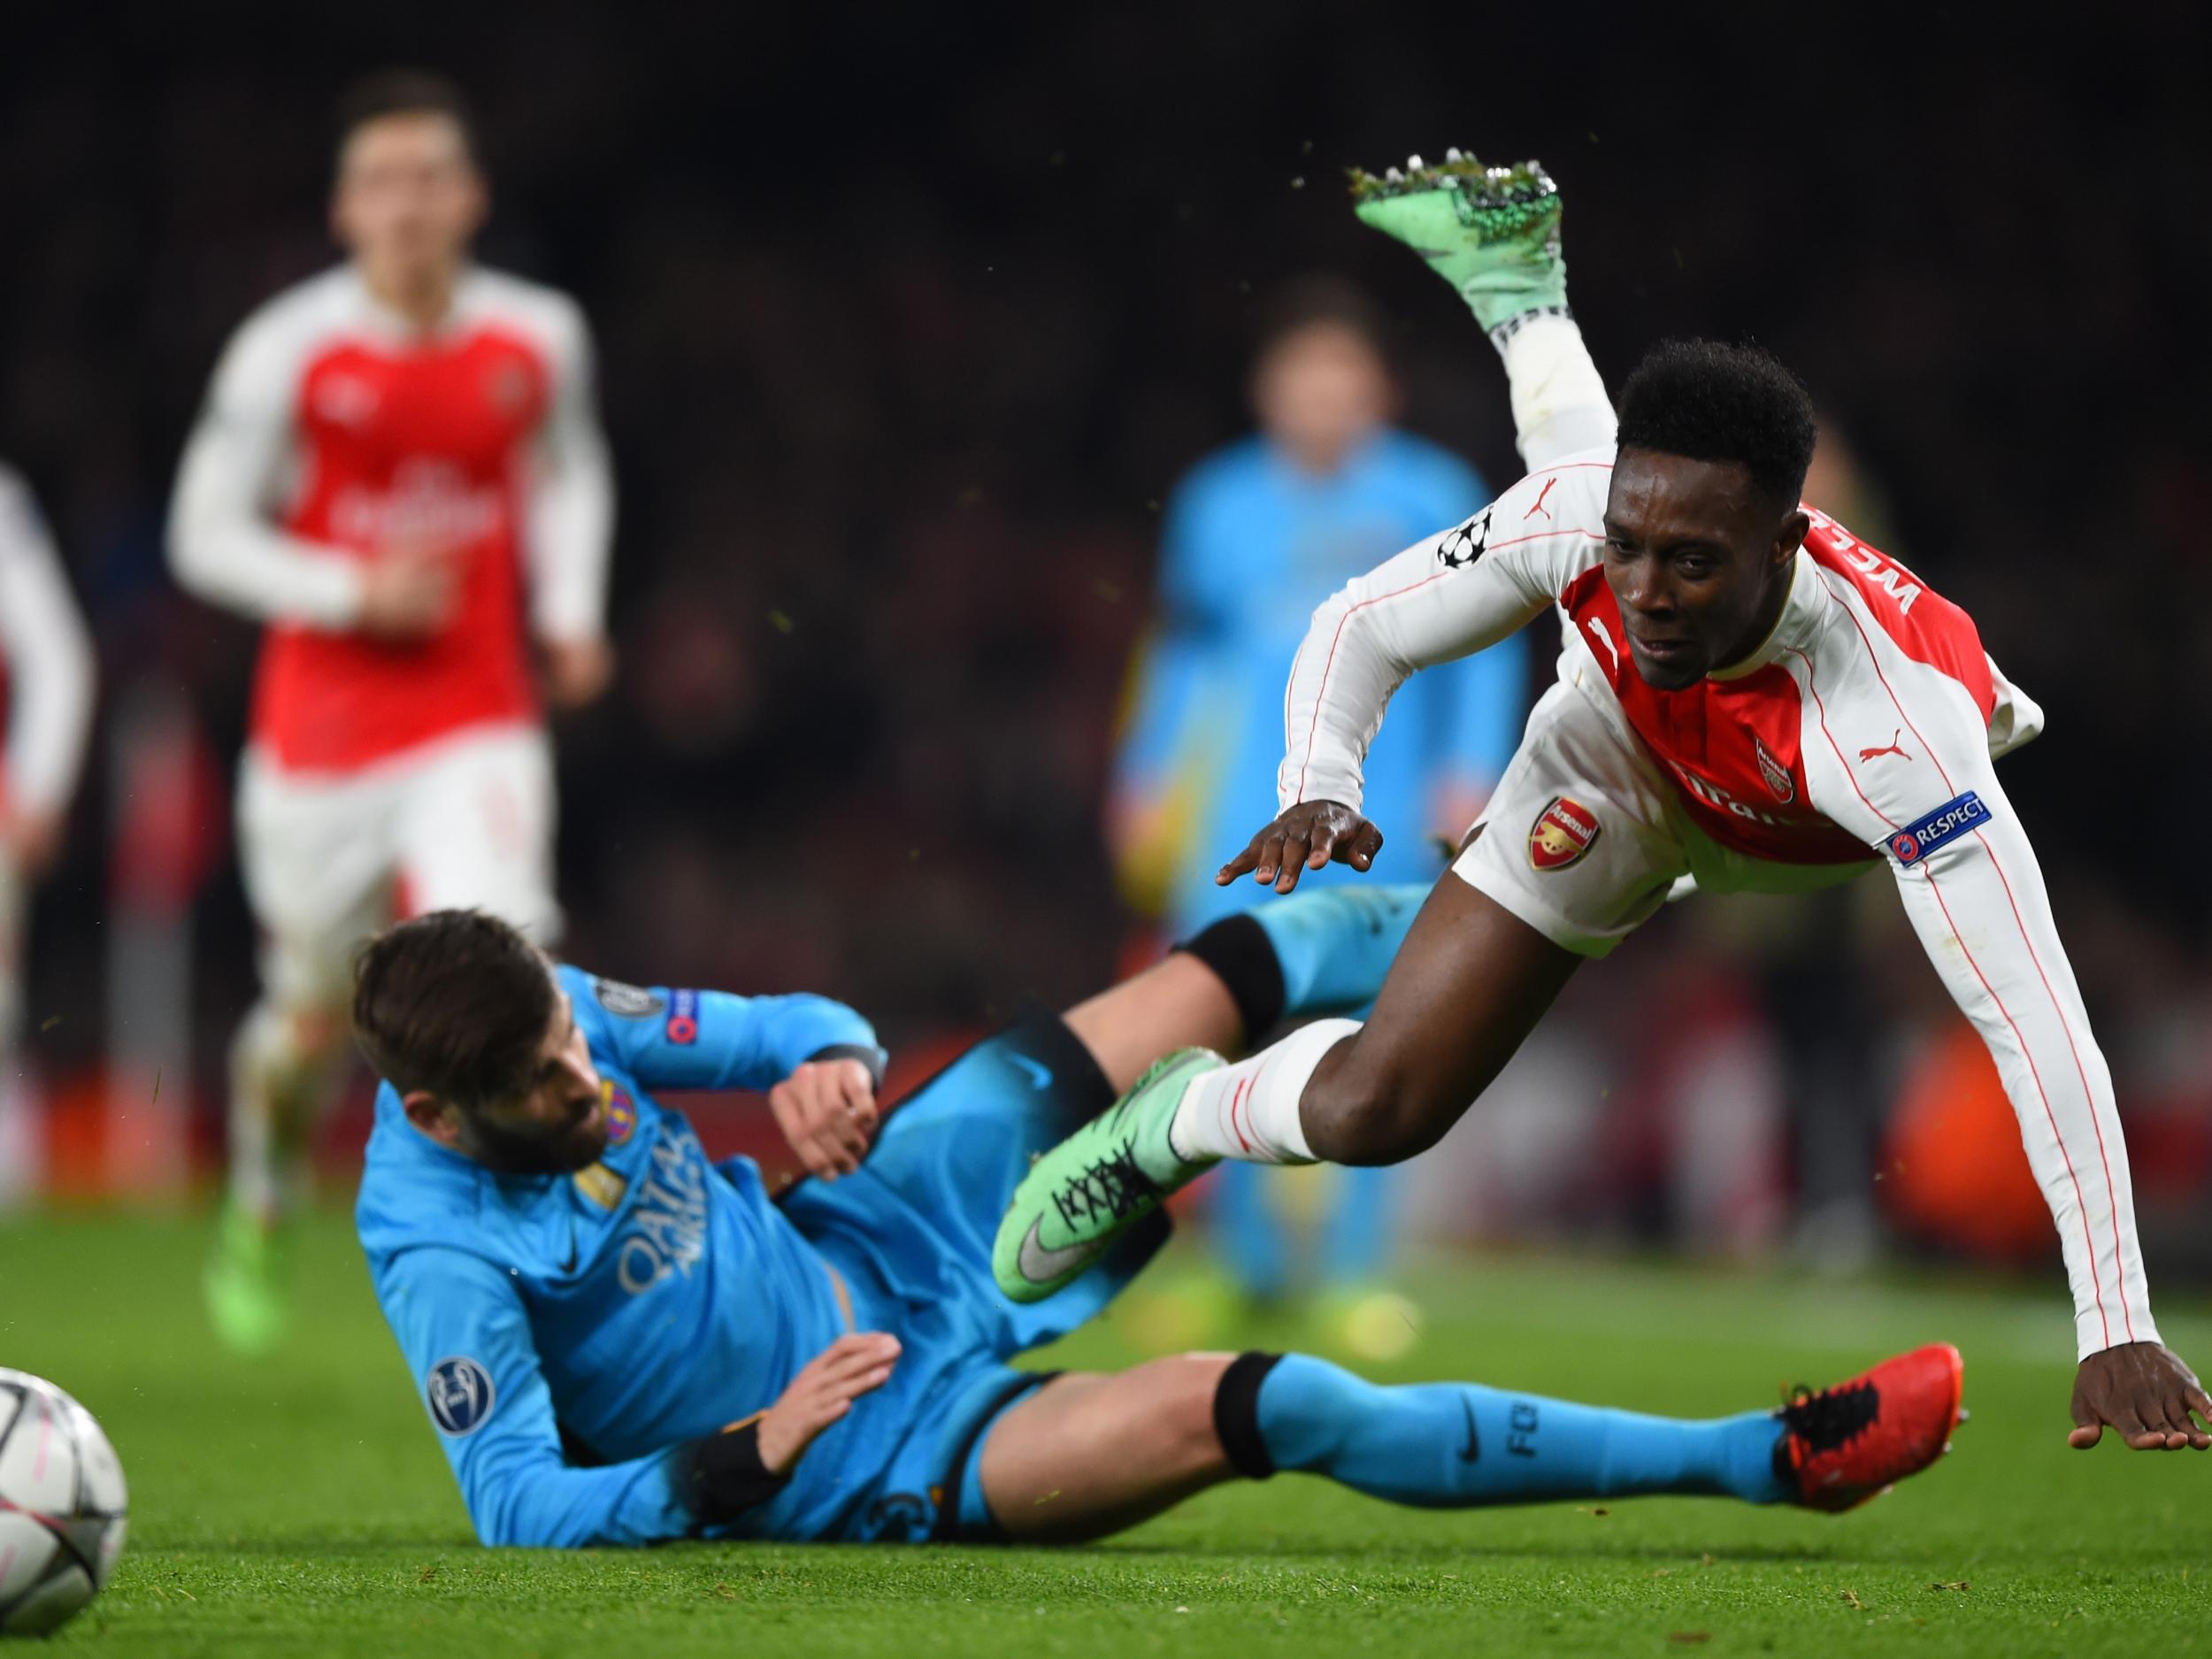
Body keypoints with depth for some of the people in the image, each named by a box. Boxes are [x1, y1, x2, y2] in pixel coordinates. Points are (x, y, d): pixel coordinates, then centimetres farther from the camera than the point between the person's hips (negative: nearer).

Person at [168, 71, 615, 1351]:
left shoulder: (538, 338, -1)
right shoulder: (290, 352, -9)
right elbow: (207, 535, -3)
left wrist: (572, 609, 4)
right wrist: (351, 593, -16)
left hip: (478, 728, 0)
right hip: (320, 733, 0)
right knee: (317, 1015, 13)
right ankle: (260, 1211, 44)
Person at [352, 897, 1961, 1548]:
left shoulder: (546, 1009, -9)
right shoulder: (440, 1253, -28)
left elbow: (797, 1028, 3)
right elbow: (519, 1507, -27)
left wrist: (829, 1066, -21)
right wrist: (741, 1466, -33)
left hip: (878, 1245, 8)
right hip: (873, 1454, -8)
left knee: (1258, 966, 1)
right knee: (1267, 1408, -27)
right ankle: (1769, 1459, -21)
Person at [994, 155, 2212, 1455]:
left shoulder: (1900, 732, -53)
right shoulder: (1594, 518, -42)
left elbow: (2041, 1028, -54)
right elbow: (1362, 629, -24)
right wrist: (1319, 790, -46)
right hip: (1630, 754, 0)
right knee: (1371, 1108, -8)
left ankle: (1517, 279, 60)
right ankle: (1177, 1122, 26)